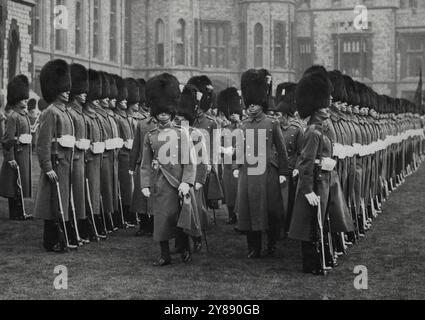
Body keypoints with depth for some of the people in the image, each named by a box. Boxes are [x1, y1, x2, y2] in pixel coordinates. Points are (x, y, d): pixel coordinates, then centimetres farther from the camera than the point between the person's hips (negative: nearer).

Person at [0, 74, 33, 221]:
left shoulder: (24, 115, 15)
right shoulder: (13, 116, -13)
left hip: (25, 154, 9)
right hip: (17, 154, -9)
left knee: (22, 183, 12)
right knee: (16, 184, -3)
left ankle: (20, 212, 19)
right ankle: (16, 213, 2)